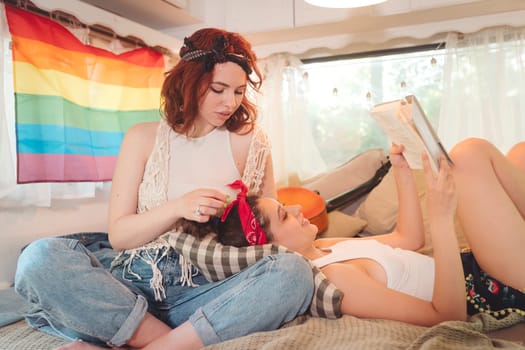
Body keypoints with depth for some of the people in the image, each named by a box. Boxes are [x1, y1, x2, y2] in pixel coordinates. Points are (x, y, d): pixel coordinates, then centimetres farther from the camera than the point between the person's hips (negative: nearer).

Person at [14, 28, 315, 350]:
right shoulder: (143, 138, 5)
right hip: (135, 288, 1)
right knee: (40, 257, -25)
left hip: (205, 292, 0)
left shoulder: (251, 142, 5)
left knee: (294, 272, -29)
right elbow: (118, 234, 2)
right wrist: (178, 207, -15)